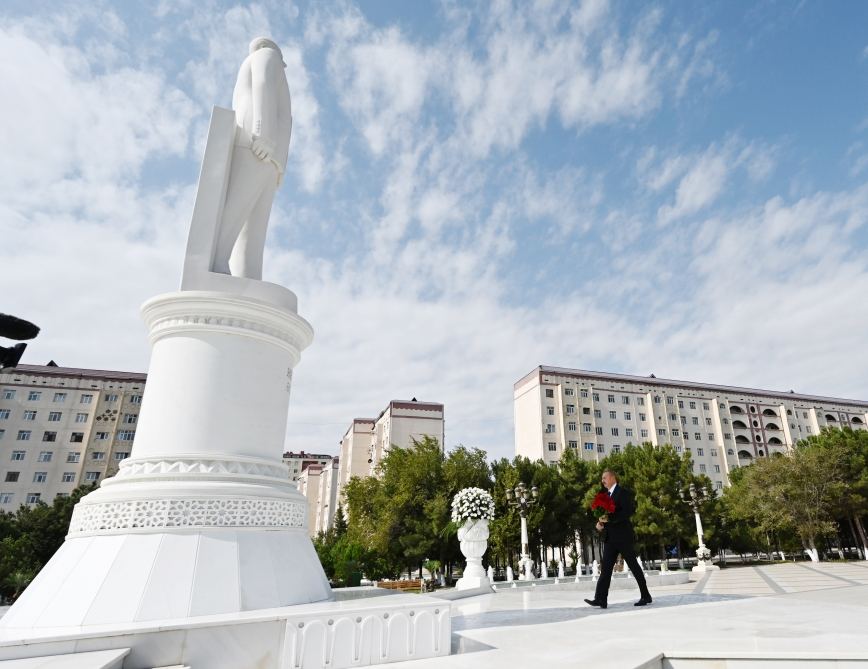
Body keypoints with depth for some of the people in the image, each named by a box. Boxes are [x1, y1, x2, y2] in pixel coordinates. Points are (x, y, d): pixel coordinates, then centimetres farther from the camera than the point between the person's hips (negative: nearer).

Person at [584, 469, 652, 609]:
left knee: (633, 566, 2)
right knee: (606, 568, -1)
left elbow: (629, 511, -19)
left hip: (623, 536, -7)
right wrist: (600, 523, 1)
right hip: (610, 537, 7)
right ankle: (600, 599, -5)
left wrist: (609, 518, -21)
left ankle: (646, 596, 16)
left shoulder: (623, 492, -7)